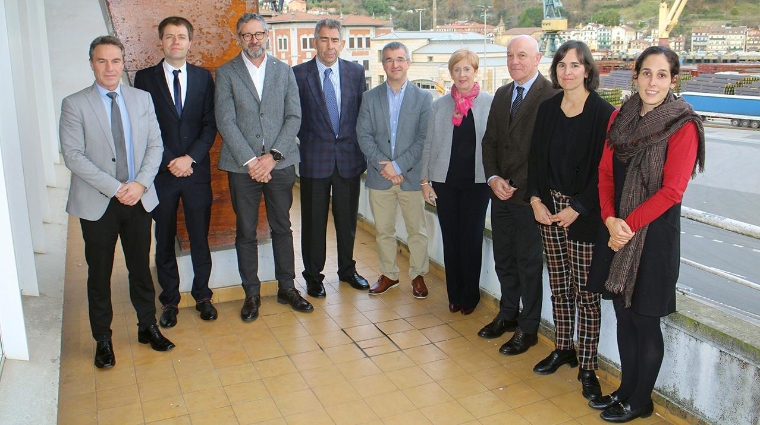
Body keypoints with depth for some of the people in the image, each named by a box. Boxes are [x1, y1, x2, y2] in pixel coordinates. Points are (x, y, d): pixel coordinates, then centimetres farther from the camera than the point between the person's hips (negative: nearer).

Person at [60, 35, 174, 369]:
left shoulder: (142, 99, 6)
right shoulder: (75, 104, -4)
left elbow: (155, 145, 3)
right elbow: (73, 156, -11)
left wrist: (140, 183, -12)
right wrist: (115, 188, -17)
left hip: (139, 200, 3)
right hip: (97, 204, -2)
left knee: (141, 267, 13)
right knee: (99, 273, 9)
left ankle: (147, 326, 30)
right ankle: (102, 339, 24)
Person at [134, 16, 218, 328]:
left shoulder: (203, 77, 6)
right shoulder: (145, 78, 3)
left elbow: (210, 124, 1)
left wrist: (190, 158, -11)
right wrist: (169, 162, -10)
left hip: (197, 170, 1)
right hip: (161, 171, 0)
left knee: (200, 237, 7)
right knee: (165, 240, 9)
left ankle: (202, 295, 22)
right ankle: (170, 300, 22)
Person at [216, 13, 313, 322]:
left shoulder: (284, 71, 8)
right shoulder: (226, 73, 2)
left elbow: (294, 117, 2)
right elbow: (225, 122, -5)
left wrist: (273, 156, -10)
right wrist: (250, 161, -13)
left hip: (280, 164, 2)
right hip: (242, 166, -1)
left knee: (282, 227, 10)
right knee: (246, 232, 6)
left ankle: (287, 287, 24)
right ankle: (252, 294, 19)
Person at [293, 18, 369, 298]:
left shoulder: (356, 72, 5)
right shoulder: (299, 74, -2)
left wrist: (363, 150, 3)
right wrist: (307, 142, -3)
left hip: (349, 157, 2)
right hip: (314, 159, -2)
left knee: (348, 219, 13)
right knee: (314, 221, 6)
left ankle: (347, 269, 31)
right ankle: (313, 276, 21)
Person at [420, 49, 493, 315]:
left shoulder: (490, 103, -2)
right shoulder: (440, 105, 5)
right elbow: (429, 144, 8)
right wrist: (425, 180, 5)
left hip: (476, 182, -2)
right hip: (445, 182, 2)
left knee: (471, 240, 5)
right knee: (451, 239, 8)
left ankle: (470, 295, 22)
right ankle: (454, 294, 23)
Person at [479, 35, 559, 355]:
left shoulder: (551, 96, -12)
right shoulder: (502, 95, 12)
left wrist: (517, 185, -16)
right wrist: (493, 178, -2)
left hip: (529, 195, -7)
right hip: (501, 193, 7)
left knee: (528, 263, 5)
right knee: (503, 258, 16)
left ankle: (528, 328, 20)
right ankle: (508, 314, 34)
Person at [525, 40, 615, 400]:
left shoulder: (603, 112, -9)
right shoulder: (547, 109, 7)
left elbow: (604, 169, -11)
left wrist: (577, 209, -14)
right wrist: (536, 200, -1)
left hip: (584, 215, -5)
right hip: (549, 208, 5)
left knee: (585, 291, 2)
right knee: (559, 286, 14)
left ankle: (588, 367, 14)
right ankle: (563, 349, 30)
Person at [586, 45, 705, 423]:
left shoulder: (683, 125, -10)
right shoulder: (621, 117, 6)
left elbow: (671, 191, -14)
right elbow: (605, 173, 5)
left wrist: (629, 225, -15)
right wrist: (610, 220, -8)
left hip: (654, 234, -5)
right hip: (617, 231, 5)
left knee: (644, 318, 6)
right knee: (622, 313, 15)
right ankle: (626, 388, 33)